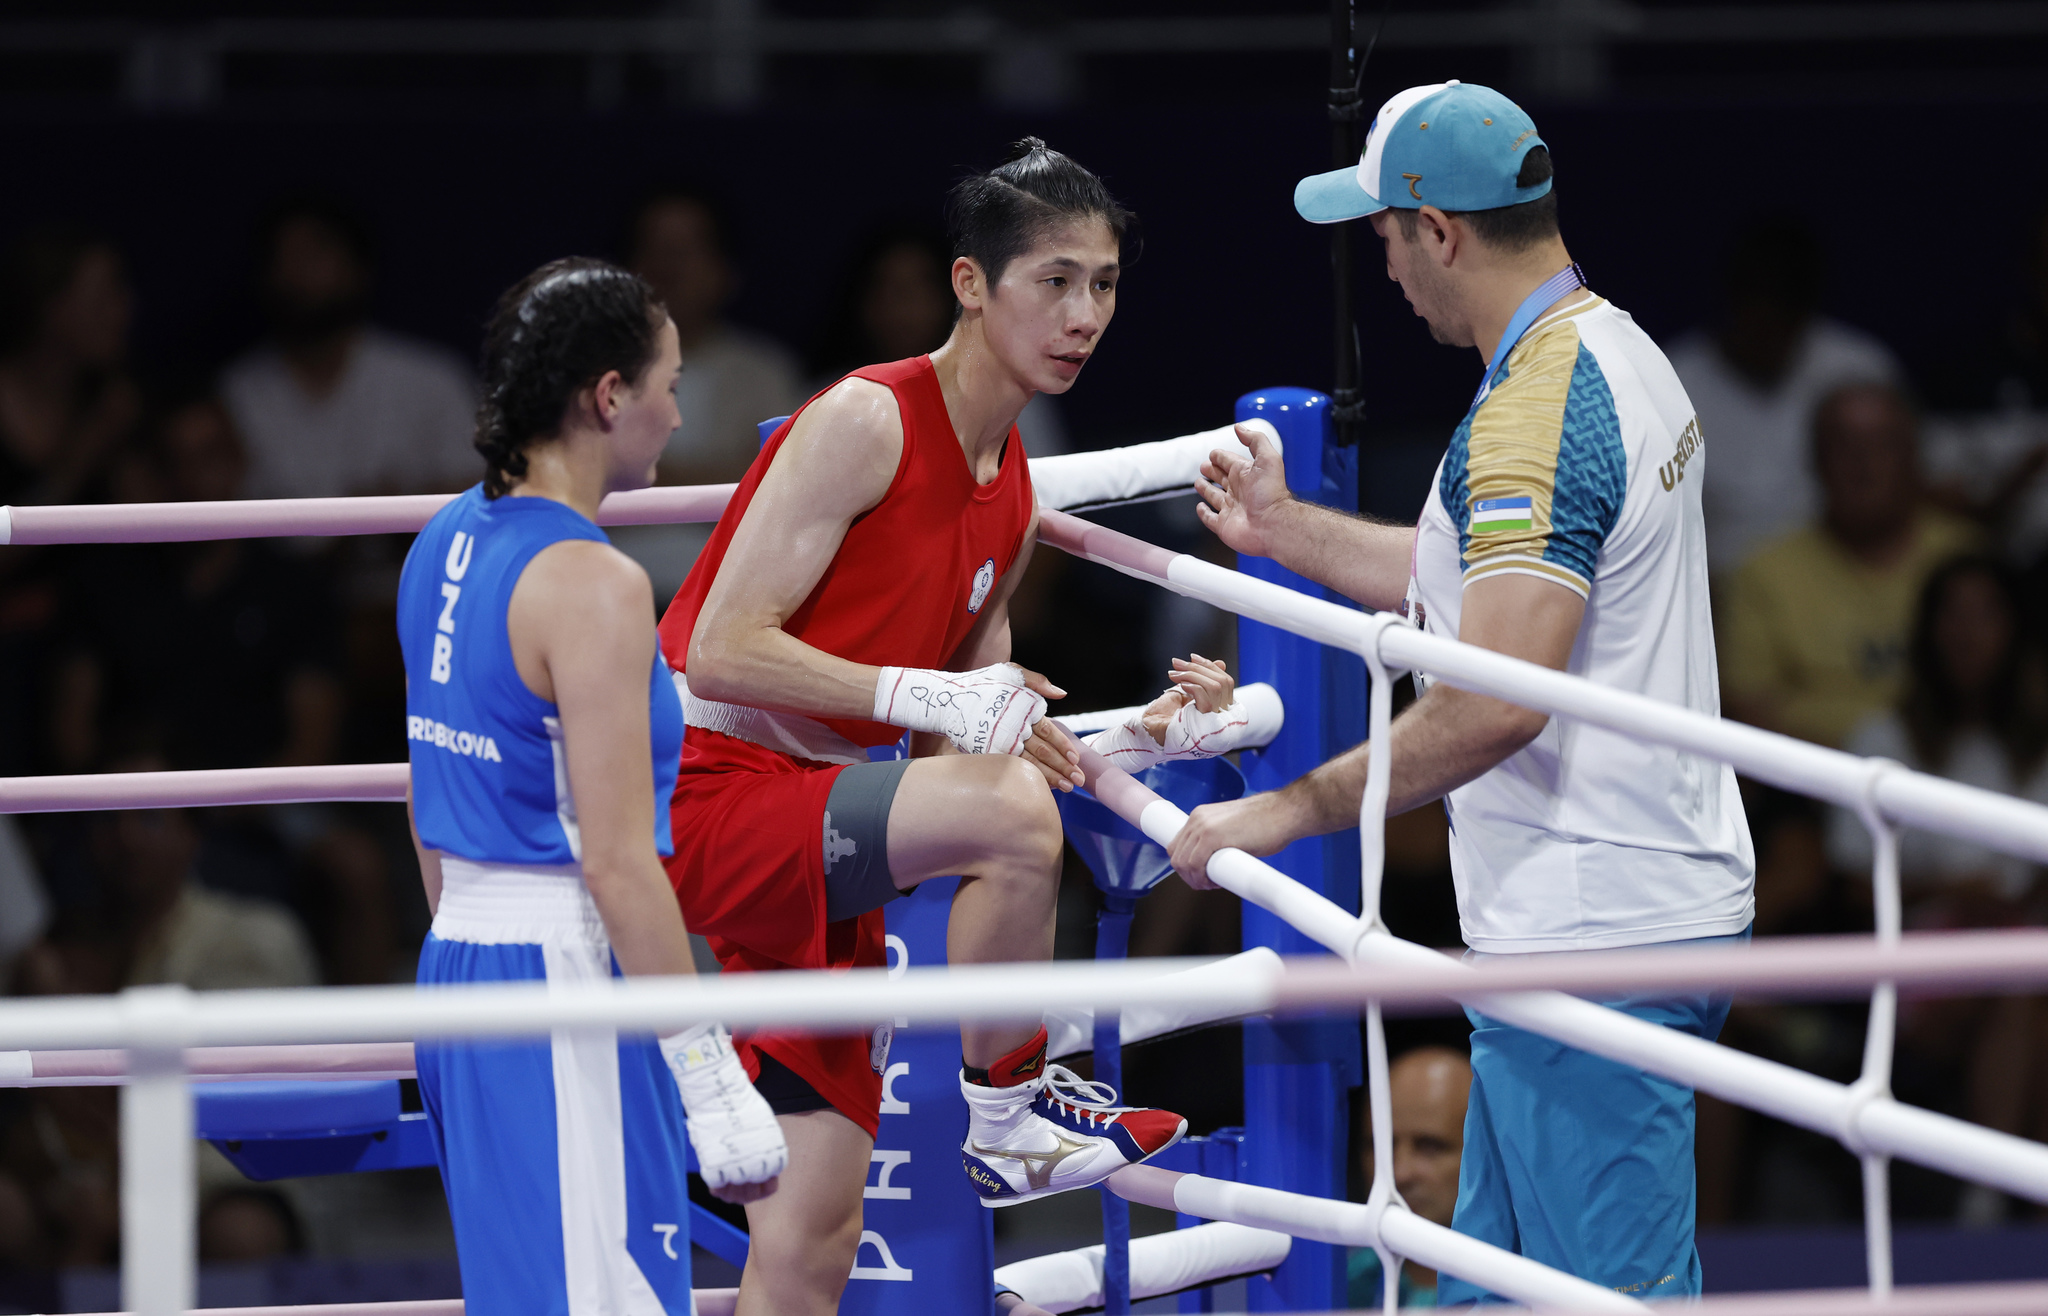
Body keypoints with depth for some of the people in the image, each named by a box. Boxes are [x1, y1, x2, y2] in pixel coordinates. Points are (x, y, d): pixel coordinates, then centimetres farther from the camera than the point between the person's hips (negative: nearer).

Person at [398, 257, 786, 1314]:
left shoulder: (445, 545, 10)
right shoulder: (593, 588, -16)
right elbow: (618, 866, -19)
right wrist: (711, 1078, -17)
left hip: (457, 960, 9)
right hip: (566, 986, -9)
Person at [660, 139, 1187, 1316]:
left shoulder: (1010, 496, 14)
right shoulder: (865, 423, -12)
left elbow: (953, 747, 18)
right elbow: (723, 650, -20)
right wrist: (930, 695, -27)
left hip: (807, 838, 9)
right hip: (711, 791, -9)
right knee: (1011, 815, -32)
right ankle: (1008, 1119, -14)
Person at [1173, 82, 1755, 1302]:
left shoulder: (1535, 412, -20)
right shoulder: (1616, 354, 13)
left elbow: (1496, 703, -28)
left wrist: (1287, 811, -20)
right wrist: (1287, 531, 33)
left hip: (1593, 946, -11)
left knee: (1614, 1290, -7)